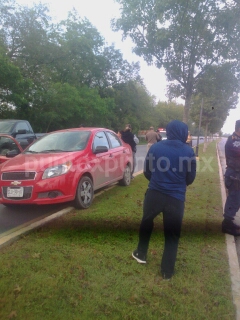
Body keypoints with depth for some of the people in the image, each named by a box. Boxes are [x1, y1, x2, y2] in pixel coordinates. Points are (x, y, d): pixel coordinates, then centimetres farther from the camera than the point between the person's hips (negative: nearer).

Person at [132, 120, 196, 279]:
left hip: (154, 194, 1)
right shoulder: (188, 152, -5)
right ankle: (167, 270, 26)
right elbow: (190, 178, 6)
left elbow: (147, 171, 6)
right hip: (176, 198, -1)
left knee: (146, 223, 26)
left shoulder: (155, 147, -3)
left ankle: (141, 254, 41)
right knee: (172, 234, 14)